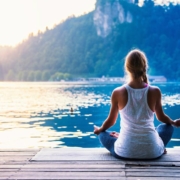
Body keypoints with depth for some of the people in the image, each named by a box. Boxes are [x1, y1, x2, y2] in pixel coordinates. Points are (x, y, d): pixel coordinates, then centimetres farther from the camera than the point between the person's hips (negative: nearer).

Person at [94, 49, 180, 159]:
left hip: (125, 152, 0)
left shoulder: (118, 93, -9)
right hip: (152, 152, 1)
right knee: (168, 127, 31)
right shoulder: (155, 91, -8)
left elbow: (111, 120, 6)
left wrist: (100, 130, 29)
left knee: (103, 134, 29)